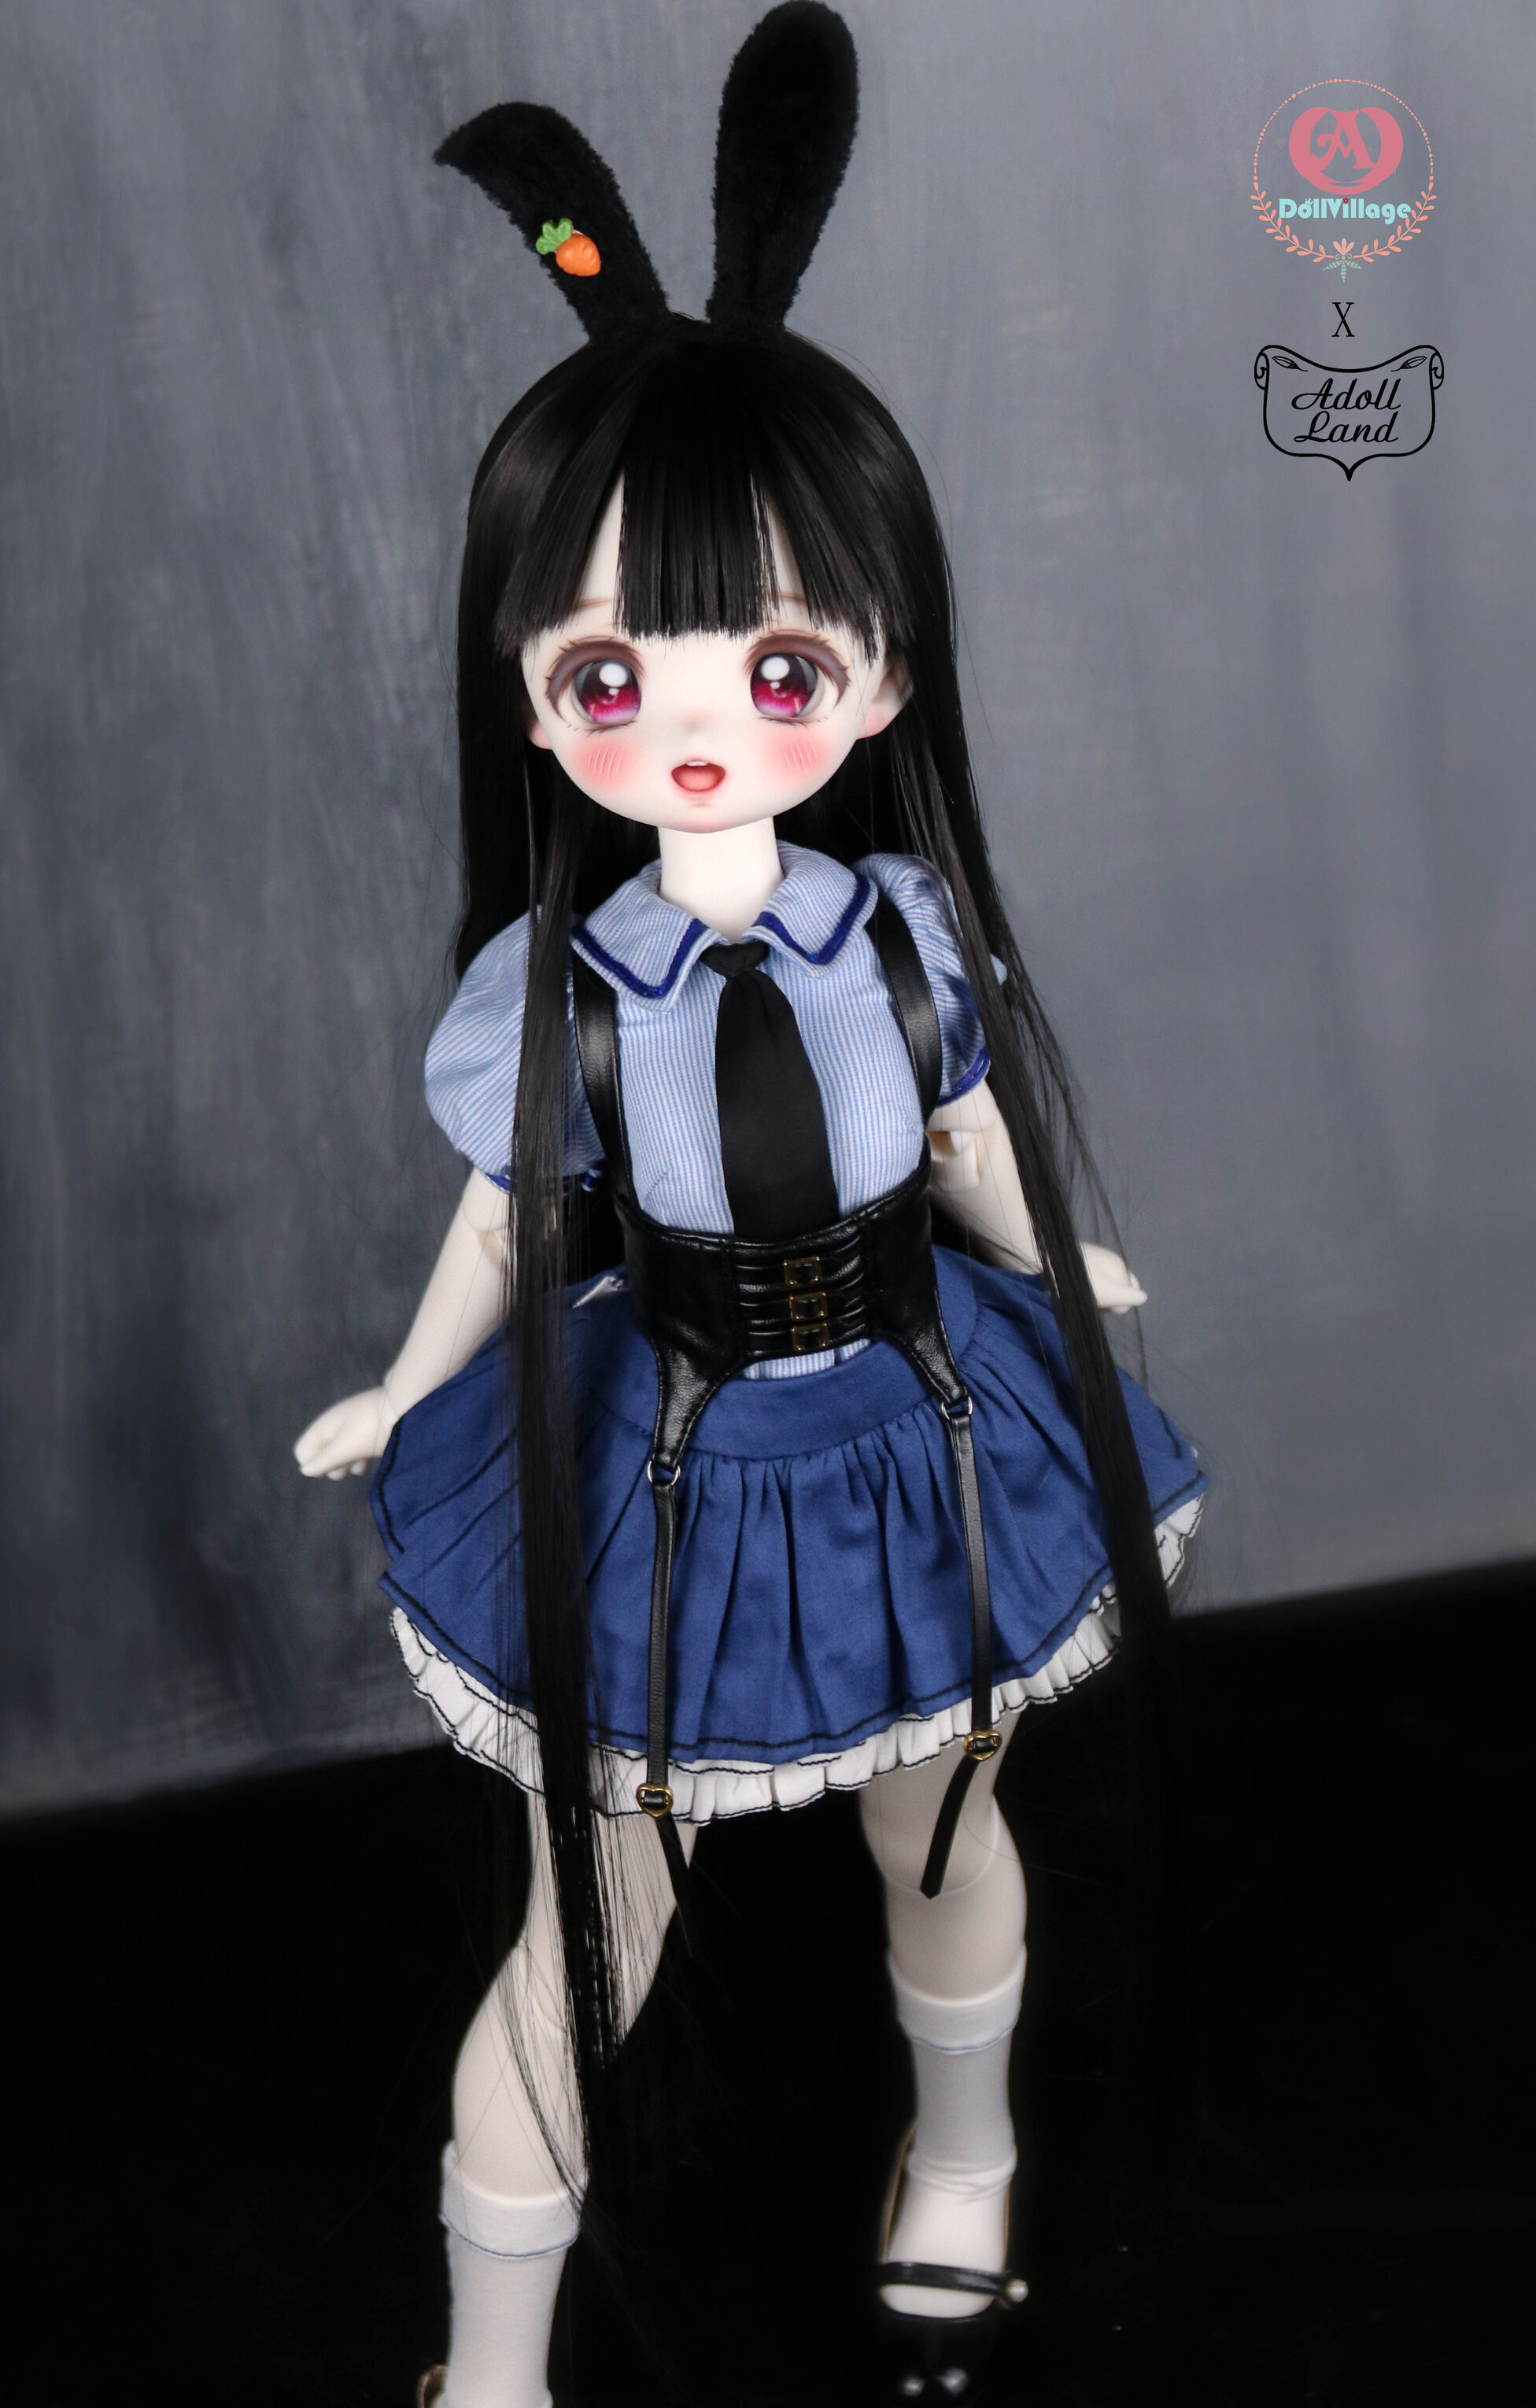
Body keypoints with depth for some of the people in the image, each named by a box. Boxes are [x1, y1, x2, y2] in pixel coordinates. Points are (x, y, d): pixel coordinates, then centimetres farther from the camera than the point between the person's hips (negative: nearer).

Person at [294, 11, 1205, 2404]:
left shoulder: (903, 922, -15)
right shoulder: (551, 983, -20)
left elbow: (978, 1158, 2)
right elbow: (508, 1227, -4)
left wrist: (1063, 1267, 17)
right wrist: (403, 1400, 4)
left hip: (914, 1436, 2)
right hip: (664, 1468, -2)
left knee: (946, 1829, 26)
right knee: (593, 1927, 11)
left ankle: (963, 2157, 58)